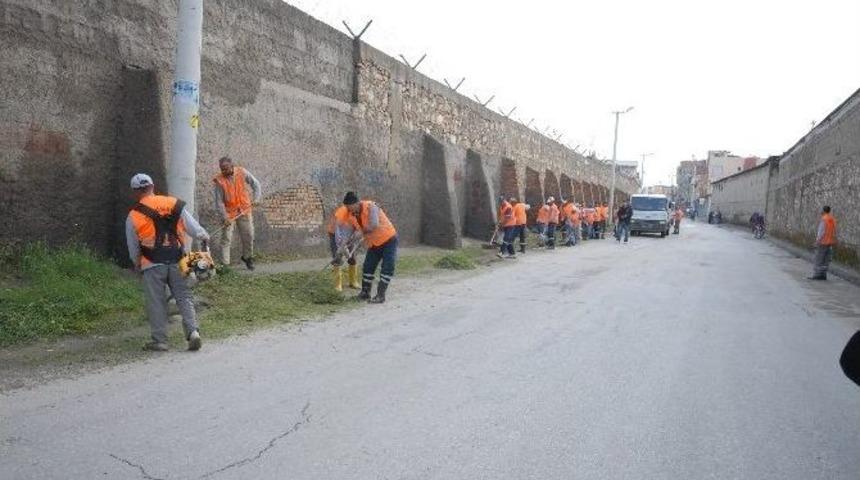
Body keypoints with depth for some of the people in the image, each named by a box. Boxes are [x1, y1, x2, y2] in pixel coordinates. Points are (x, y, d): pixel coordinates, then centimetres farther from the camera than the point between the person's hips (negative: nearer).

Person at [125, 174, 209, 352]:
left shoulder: (133, 216, 1)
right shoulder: (175, 204, 3)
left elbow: (133, 247, 10)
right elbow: (192, 225, 5)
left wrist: (137, 263, 26)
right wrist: (205, 237, 19)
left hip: (153, 265, -2)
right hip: (177, 262, 2)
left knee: (156, 303, 6)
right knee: (184, 297, 7)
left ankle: (160, 340, 10)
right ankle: (193, 332, -8)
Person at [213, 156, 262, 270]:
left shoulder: (242, 172, -9)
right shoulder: (219, 180, -15)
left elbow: (255, 183, 1)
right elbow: (219, 201, -13)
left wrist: (256, 198, -14)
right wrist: (224, 217, -19)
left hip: (244, 210, 3)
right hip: (229, 212, -3)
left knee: (248, 235, 10)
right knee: (226, 238, -5)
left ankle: (247, 257, 32)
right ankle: (224, 263, 1)